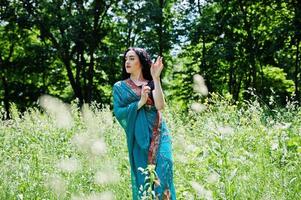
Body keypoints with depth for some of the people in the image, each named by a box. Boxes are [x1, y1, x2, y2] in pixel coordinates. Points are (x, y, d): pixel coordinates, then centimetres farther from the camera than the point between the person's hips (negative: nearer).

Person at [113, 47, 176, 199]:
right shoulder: (120, 87, 9)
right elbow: (118, 113, -2)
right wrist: (140, 102, -12)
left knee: (161, 171, -13)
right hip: (139, 137, 0)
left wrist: (156, 78, -14)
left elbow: (160, 105, -9)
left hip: (158, 135, 0)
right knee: (142, 174, -2)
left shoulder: (151, 84, 9)